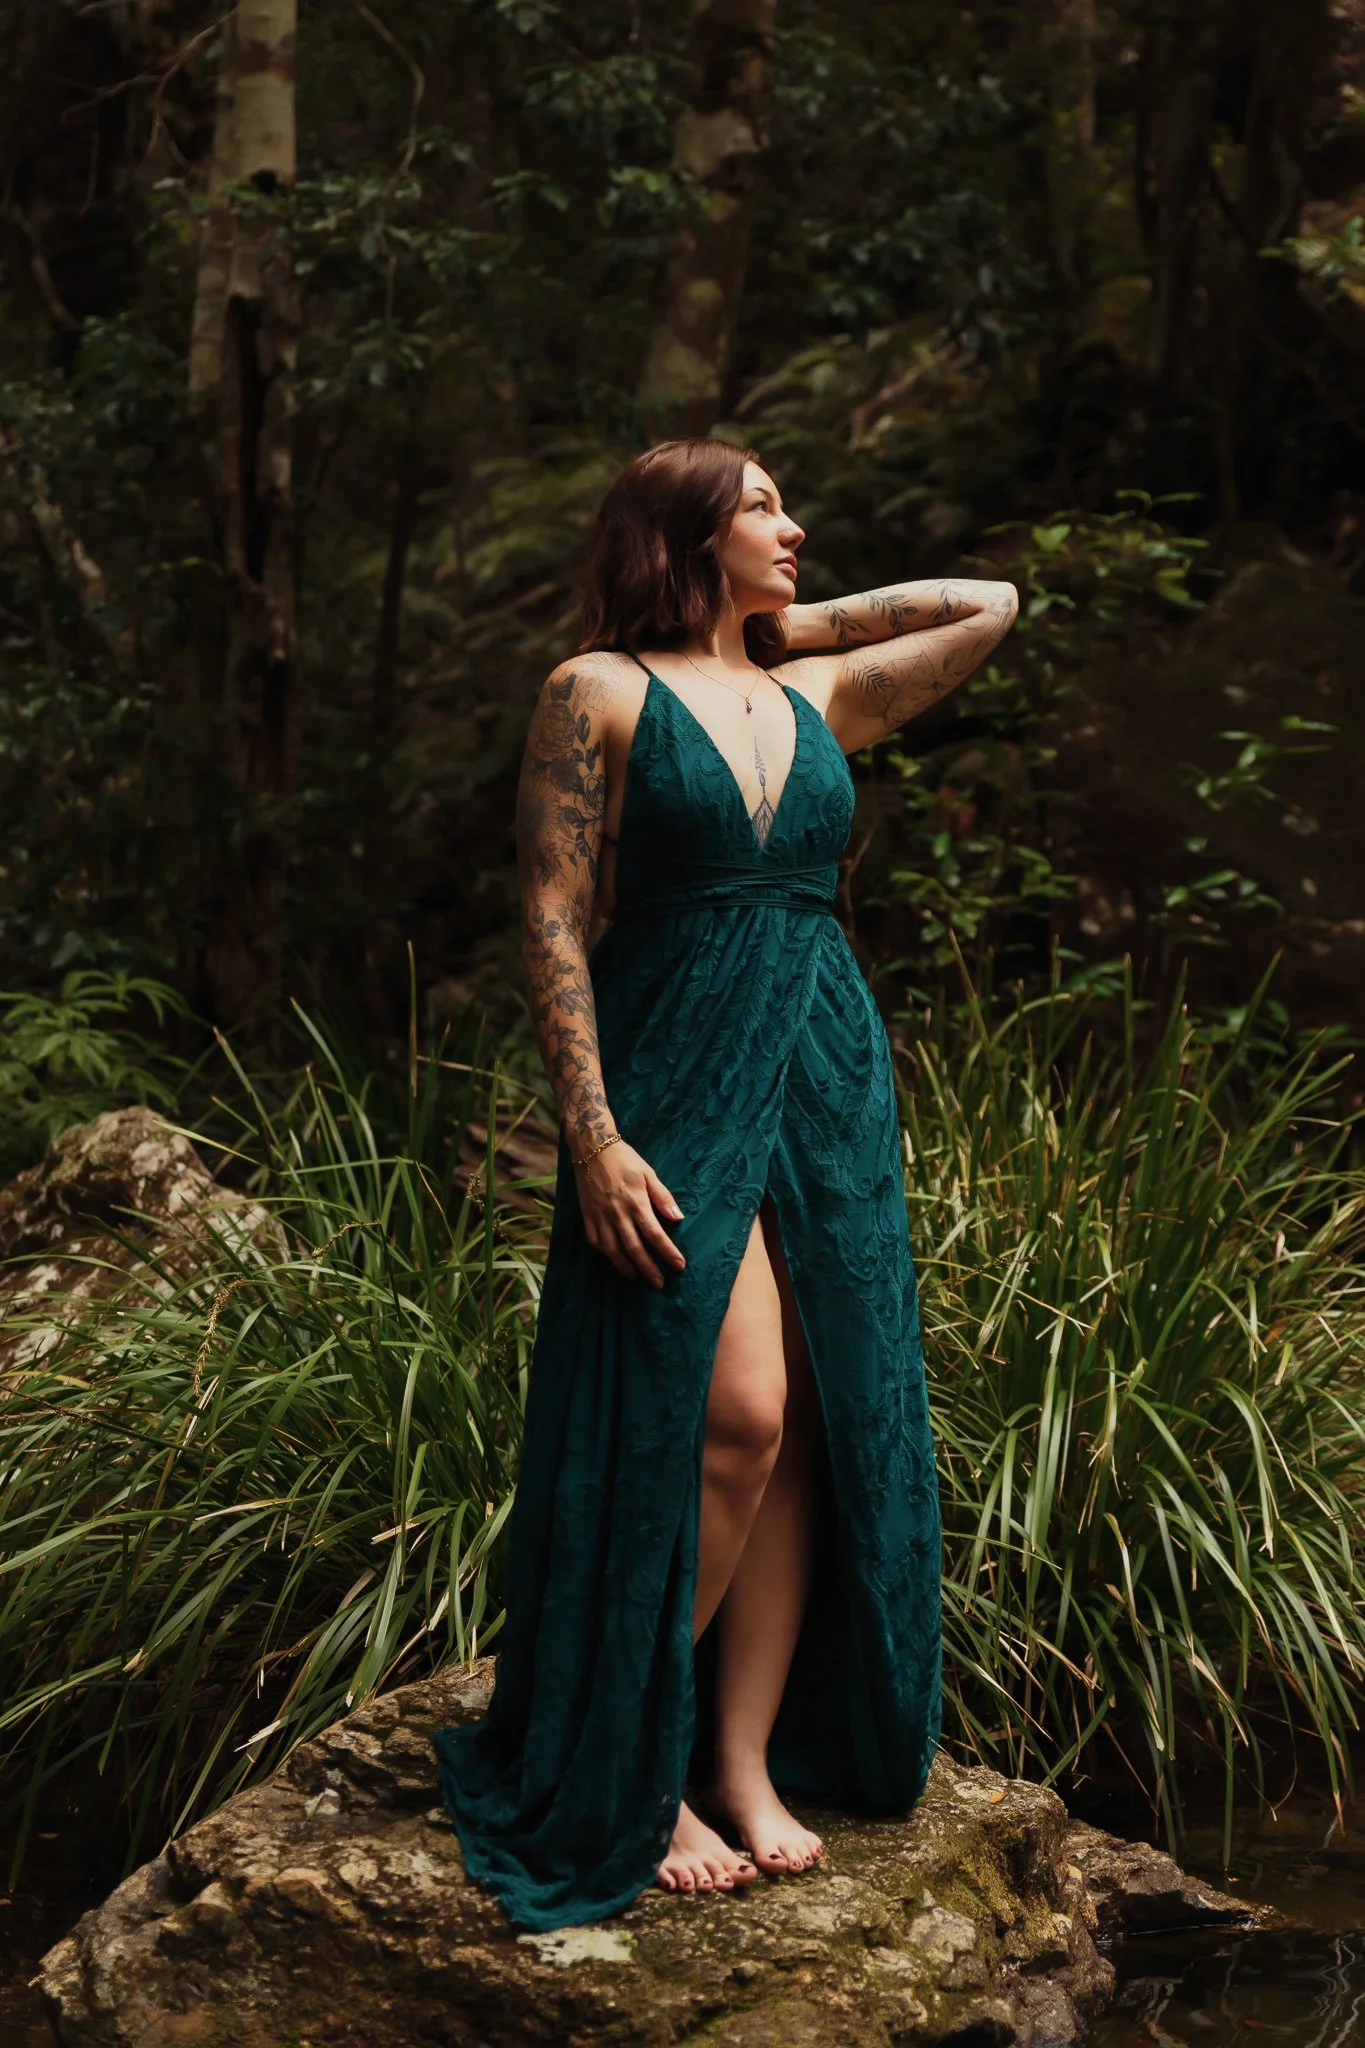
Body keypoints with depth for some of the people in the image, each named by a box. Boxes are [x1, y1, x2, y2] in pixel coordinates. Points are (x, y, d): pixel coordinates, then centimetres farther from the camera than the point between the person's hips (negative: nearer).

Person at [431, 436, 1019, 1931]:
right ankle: (634, 1775, 1)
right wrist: (591, 1131, -14)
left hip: (832, 1079, 6)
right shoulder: (600, 692, -1)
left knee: (815, 1432, 2)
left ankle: (750, 1764, 10)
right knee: (734, 1416, -14)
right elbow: (553, 921, -6)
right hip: (676, 1085, -6)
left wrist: (797, 623, 18)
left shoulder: (818, 697, 14)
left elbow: (990, 604, 21)